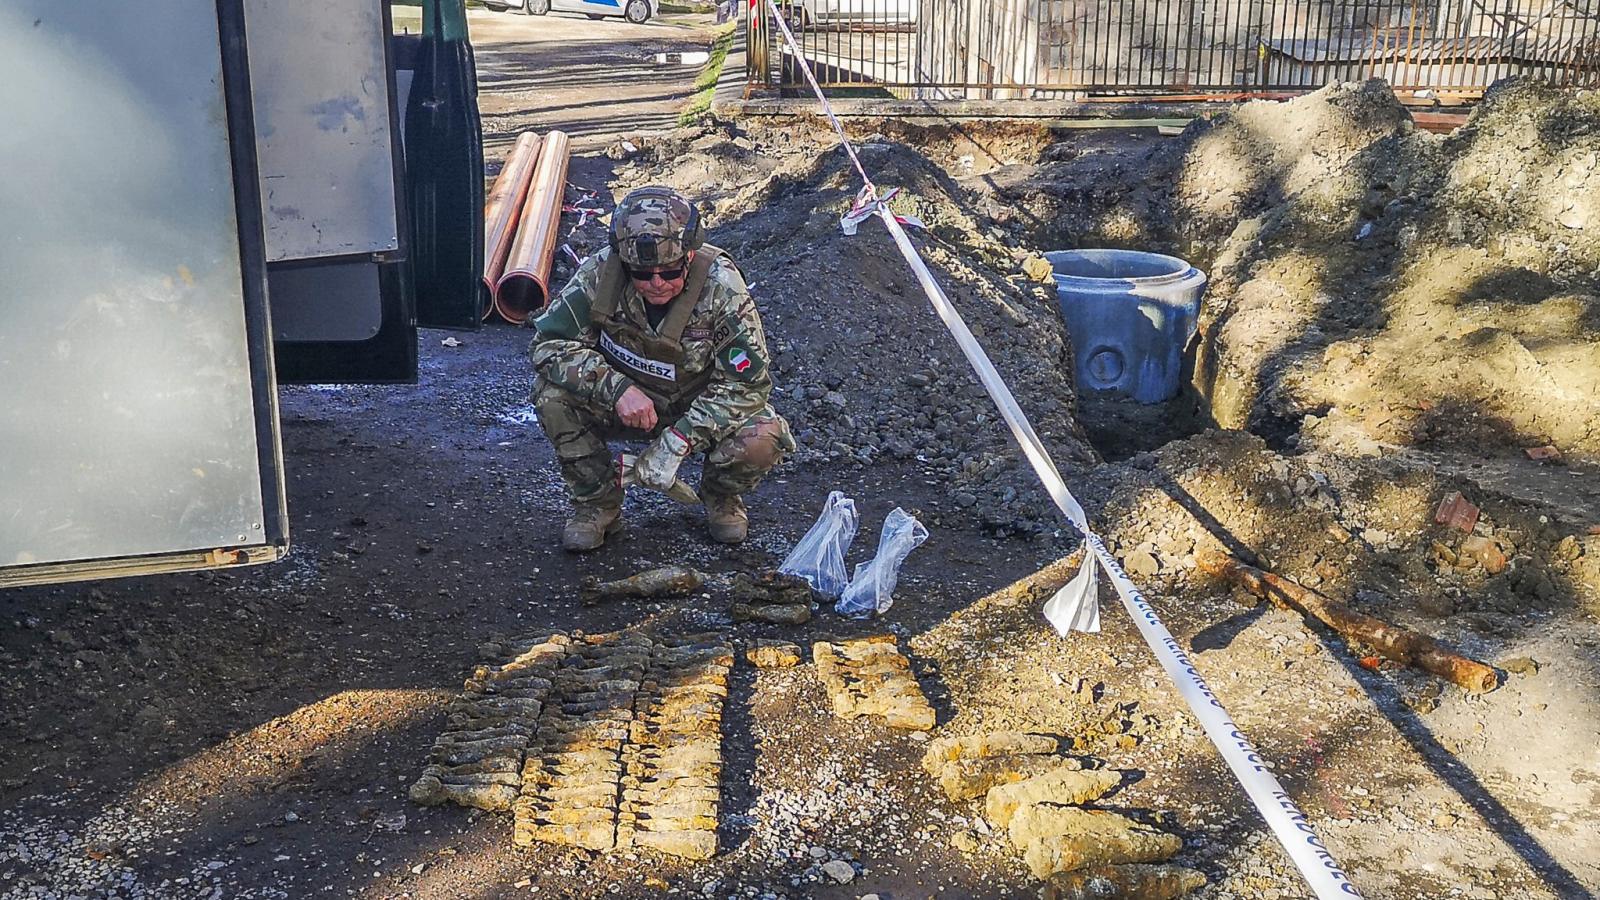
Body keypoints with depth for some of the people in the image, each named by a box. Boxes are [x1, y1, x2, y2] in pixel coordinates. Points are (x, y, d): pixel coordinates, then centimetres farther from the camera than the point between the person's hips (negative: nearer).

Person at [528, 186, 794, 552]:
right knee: (551, 392, -26)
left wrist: (677, 441, -33)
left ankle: (721, 494, 7)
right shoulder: (600, 273, -23)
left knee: (764, 438, -30)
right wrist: (618, 389, -36)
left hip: (701, 406, -1)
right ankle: (597, 501, -2)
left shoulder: (721, 286, -26)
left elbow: (746, 384, -24)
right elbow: (549, 343, -21)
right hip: (625, 403, 1)